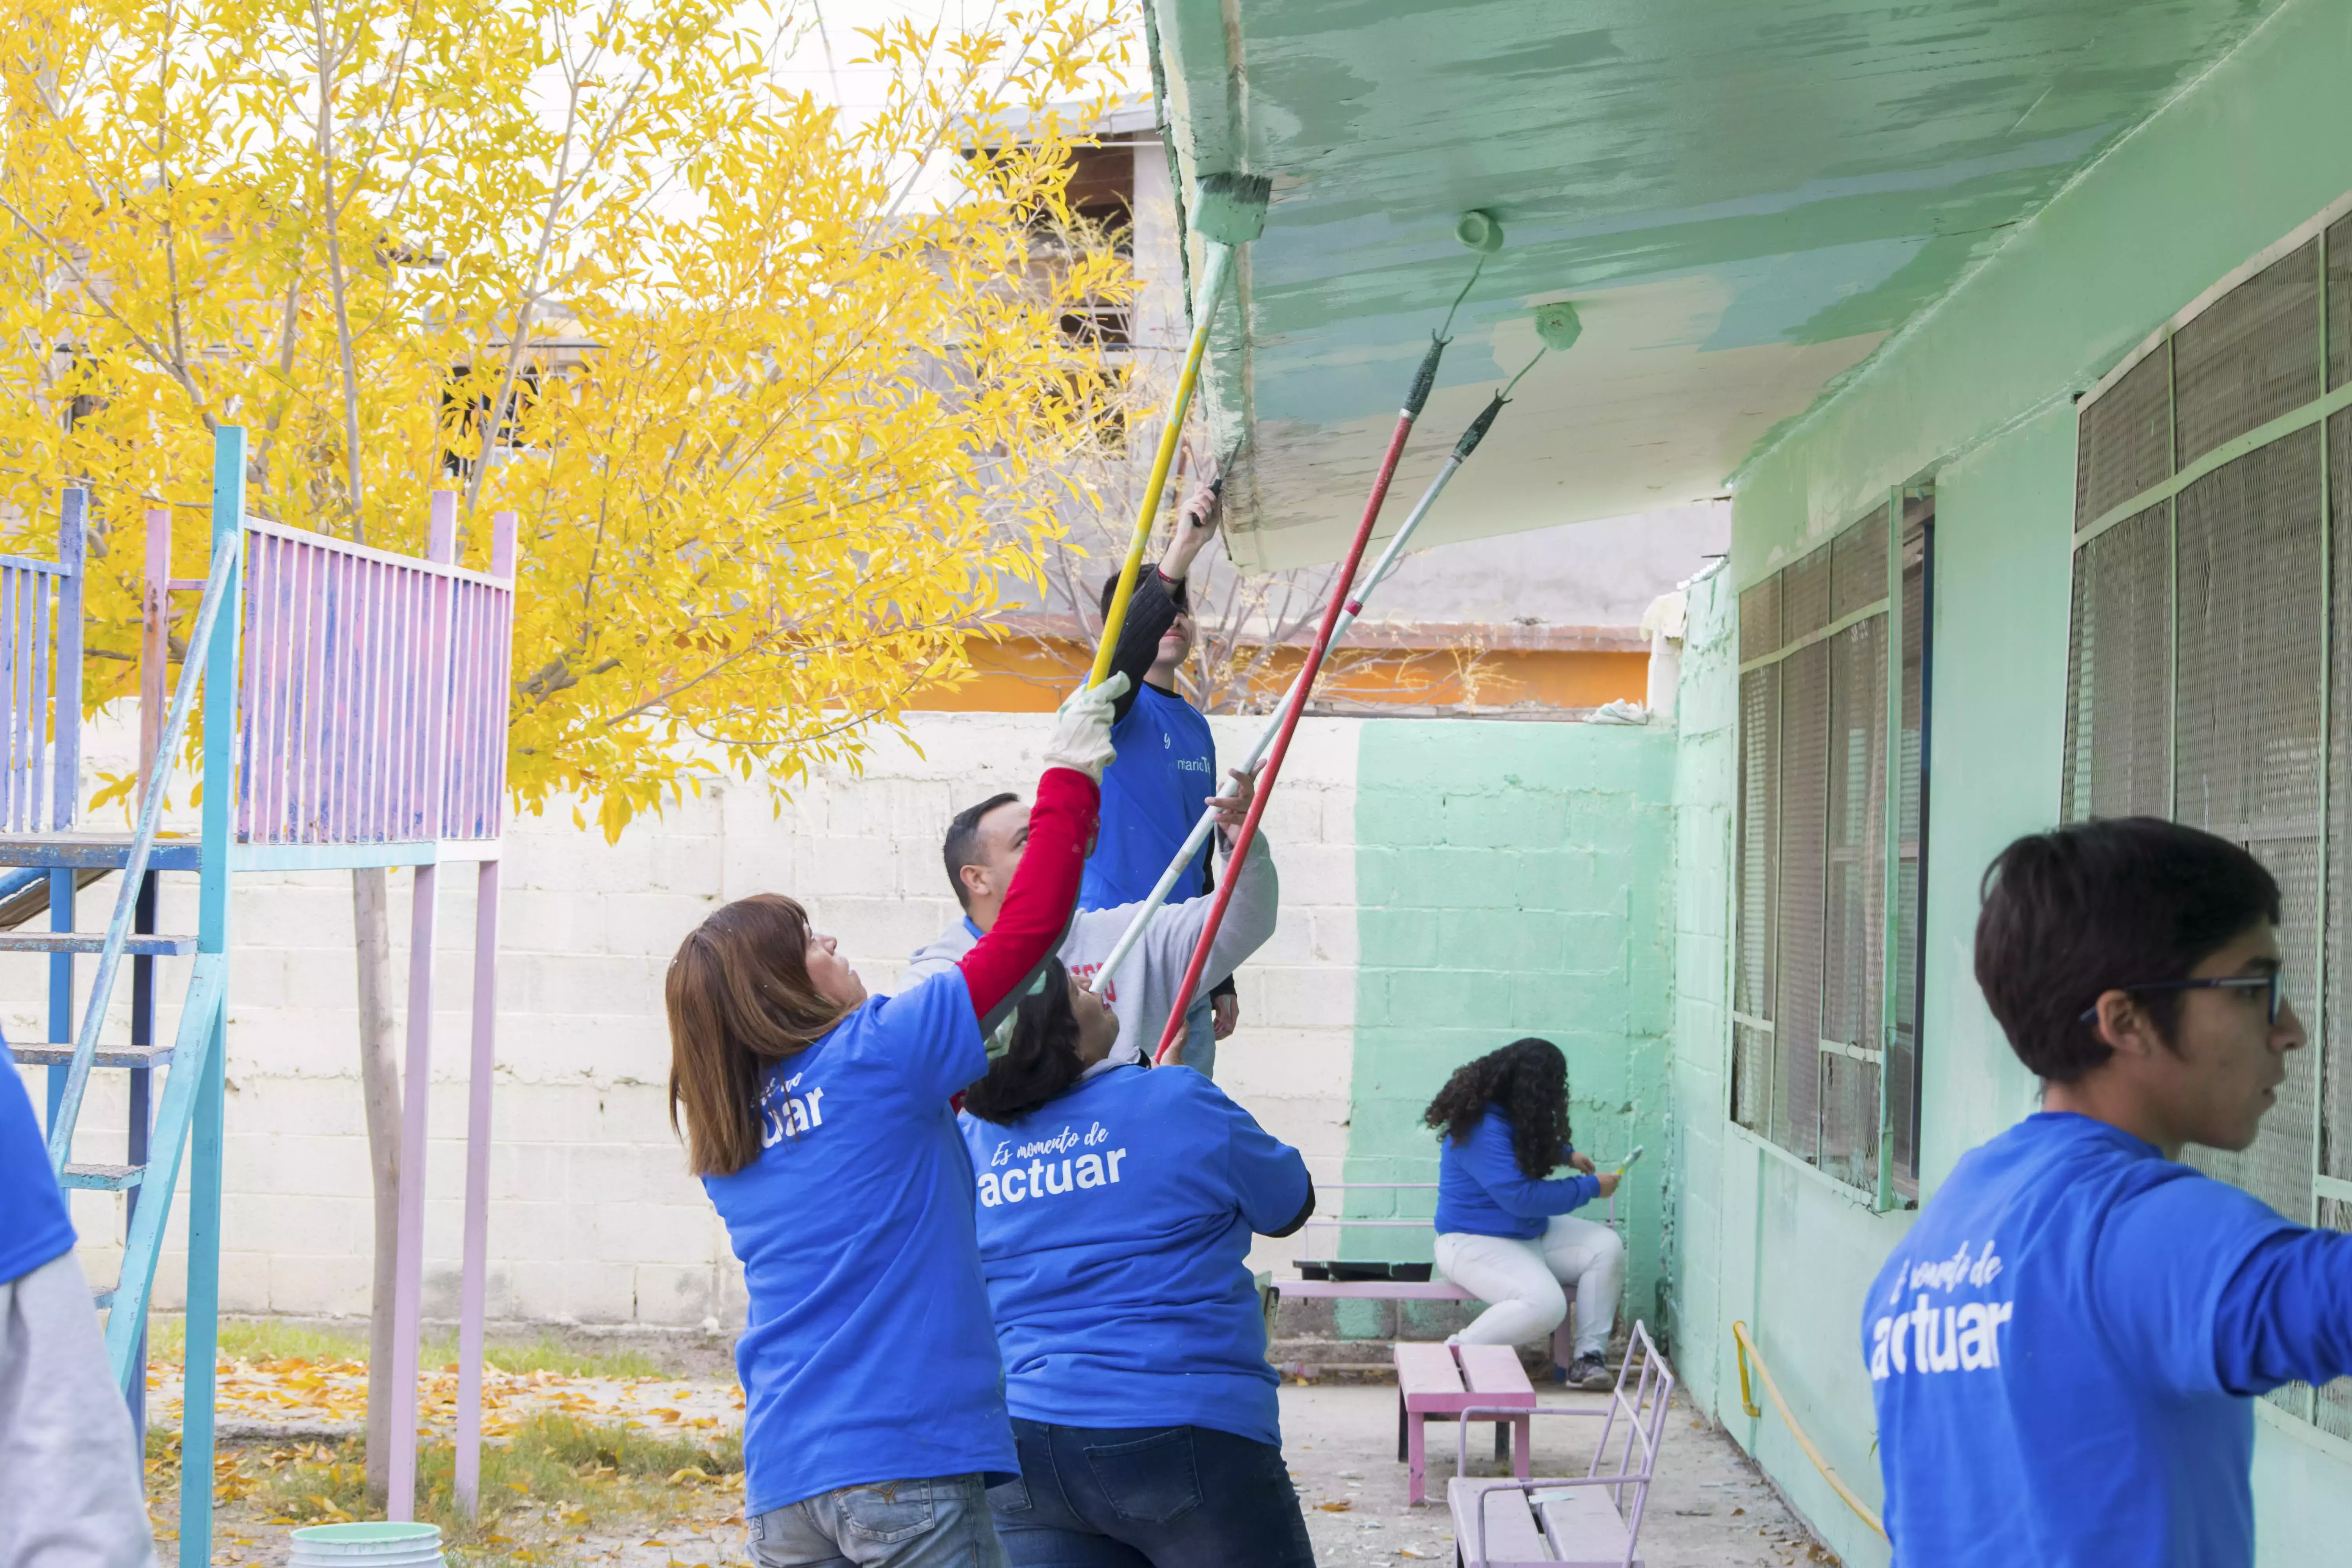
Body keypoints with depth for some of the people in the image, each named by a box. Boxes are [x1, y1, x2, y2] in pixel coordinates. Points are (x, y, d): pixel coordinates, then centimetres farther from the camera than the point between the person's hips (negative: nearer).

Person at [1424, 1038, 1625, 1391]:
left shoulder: (1509, 1116, 6)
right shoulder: (1481, 1128, -25)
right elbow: (1520, 1196, -27)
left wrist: (1566, 1155, 17)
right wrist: (1590, 1188, -18)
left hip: (1530, 1232, 10)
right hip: (1476, 1242, -10)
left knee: (1607, 1246, -9)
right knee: (1544, 1305, -32)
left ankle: (1589, 1355, -13)